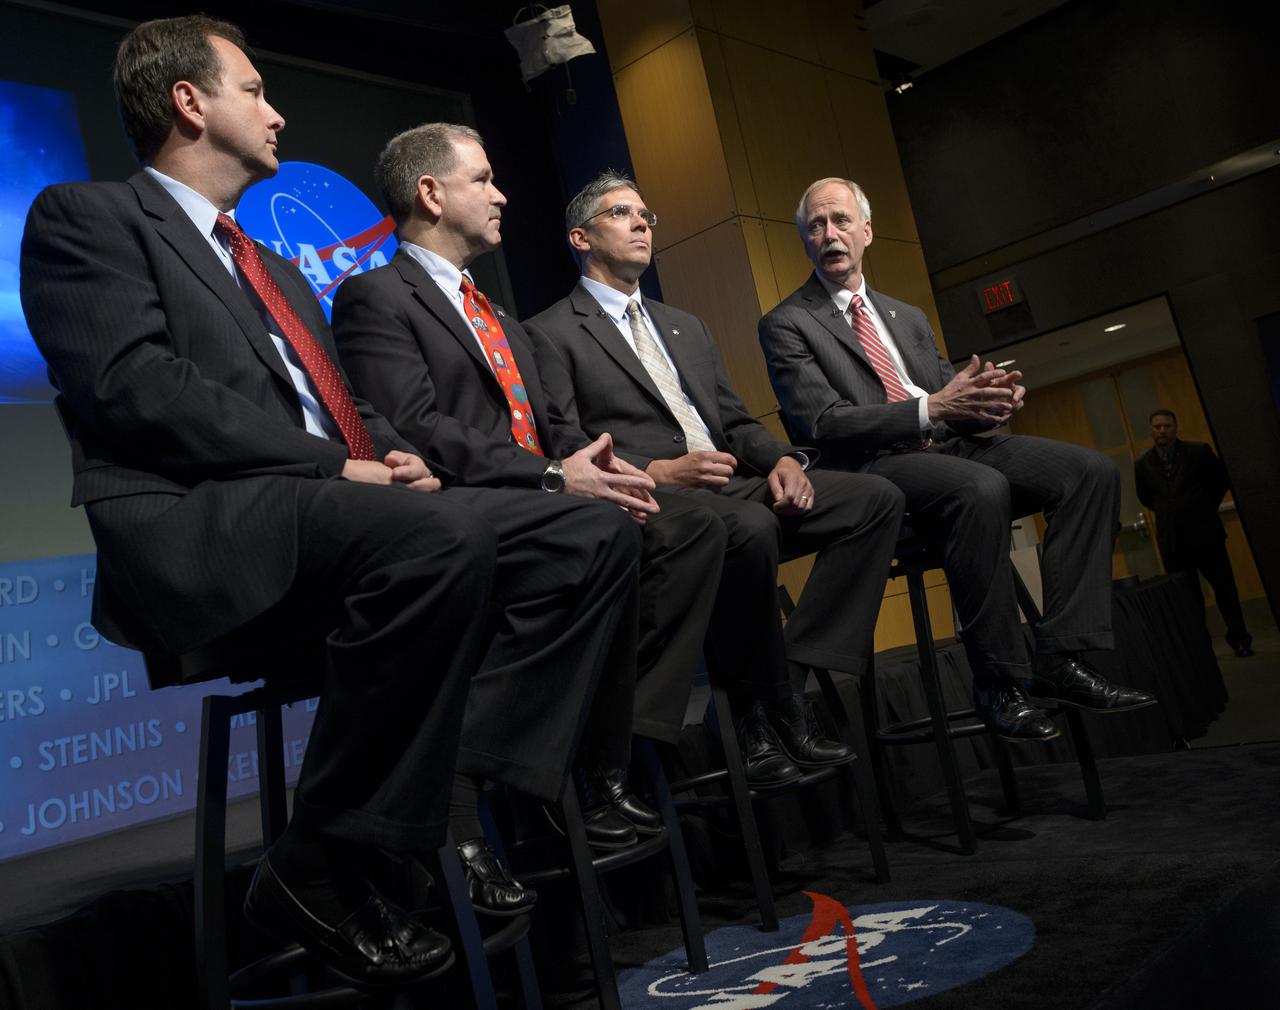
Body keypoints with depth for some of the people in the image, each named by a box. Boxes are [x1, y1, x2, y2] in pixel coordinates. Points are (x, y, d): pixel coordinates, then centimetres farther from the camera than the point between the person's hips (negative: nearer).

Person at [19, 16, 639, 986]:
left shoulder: (278, 270, 29)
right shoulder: (85, 216, 5)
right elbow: (134, 387, -11)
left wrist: (393, 454, 1)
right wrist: (335, 468, -17)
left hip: (339, 505, 8)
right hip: (201, 527, -7)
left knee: (597, 534, -7)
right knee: (442, 533, -36)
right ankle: (317, 865, -19)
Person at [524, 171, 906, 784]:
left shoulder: (686, 328, 28)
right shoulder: (552, 334, 5)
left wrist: (781, 459, -1)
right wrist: (656, 471, -21)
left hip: (732, 486, 8)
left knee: (876, 498, -11)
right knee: (750, 527, -38)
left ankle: (794, 672, -16)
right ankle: (762, 711, -17)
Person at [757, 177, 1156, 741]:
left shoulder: (907, 317, 25)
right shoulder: (786, 325, 4)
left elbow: (954, 396, 21)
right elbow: (826, 424, -10)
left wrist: (990, 398, -5)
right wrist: (932, 408, -20)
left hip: (951, 444, 7)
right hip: (875, 466, -7)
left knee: (1091, 471, -13)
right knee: (982, 488, -36)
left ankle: (1061, 659, -15)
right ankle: (999, 682, -23)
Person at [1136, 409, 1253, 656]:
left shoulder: (1199, 451, -1)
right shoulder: (1143, 464, 3)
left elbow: (1222, 479, 10)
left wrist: (1206, 507, 6)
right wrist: (1170, 513, 11)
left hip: (1204, 532, -1)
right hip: (1171, 540, 2)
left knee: (1224, 586, 2)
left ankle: (1238, 638, 14)